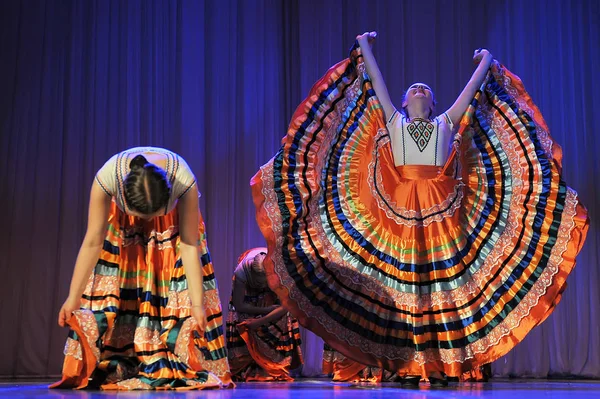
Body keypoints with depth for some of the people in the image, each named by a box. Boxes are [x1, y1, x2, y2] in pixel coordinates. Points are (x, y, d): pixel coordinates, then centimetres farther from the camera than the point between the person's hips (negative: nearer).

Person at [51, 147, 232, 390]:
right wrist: (73, 298, -30)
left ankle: (187, 369, -1)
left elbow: (190, 246, -32)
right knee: (111, 288, -6)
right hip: (123, 223, 1)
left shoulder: (184, 181, -41)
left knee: (179, 292, -9)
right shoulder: (107, 177, -40)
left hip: (172, 223, -1)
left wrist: (198, 304, -33)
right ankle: (106, 371, 2)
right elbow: (93, 243, -30)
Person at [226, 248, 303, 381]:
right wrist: (267, 310, -33)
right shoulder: (241, 272, -41)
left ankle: (277, 372, -8)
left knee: (280, 323, -16)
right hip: (249, 289, 0)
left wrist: (259, 322, -39)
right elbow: (239, 305, -30)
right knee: (239, 320, -14)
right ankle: (244, 372, -4)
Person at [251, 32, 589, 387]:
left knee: (441, 281, -2)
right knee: (404, 284, -1)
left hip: (441, 212, 0)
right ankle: (409, 366, 3)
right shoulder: (394, 122, 17)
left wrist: (486, 63, 34)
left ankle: (441, 364, 1)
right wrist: (364, 48, 25)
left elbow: (471, 90, 24)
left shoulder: (447, 123, 18)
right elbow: (377, 82, 21)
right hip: (402, 212, 0)